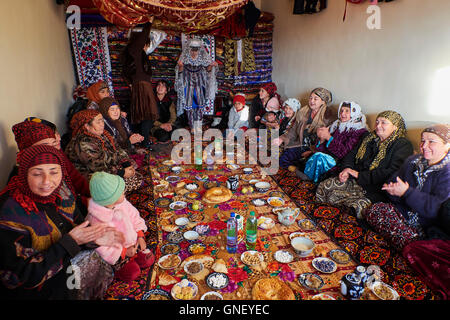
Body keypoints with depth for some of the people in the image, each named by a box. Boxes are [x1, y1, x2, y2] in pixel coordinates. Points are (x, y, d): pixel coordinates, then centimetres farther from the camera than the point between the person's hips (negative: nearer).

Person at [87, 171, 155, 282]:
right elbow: (102, 249, -25)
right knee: (132, 273, -10)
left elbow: (134, 217, 3)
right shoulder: (96, 220, -33)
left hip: (132, 243, 5)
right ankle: (111, 269, 14)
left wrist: (140, 236, -6)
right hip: (116, 254, -5)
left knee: (148, 260, -2)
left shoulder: (122, 203, -14)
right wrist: (124, 252, -21)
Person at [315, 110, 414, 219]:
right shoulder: (368, 137, 18)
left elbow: (392, 173, -17)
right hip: (355, 179, 7)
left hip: (377, 189, -6)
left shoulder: (403, 145, -5)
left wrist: (360, 175, -17)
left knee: (335, 195, -31)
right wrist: (346, 169, -5)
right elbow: (351, 155, 19)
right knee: (323, 186, -18)